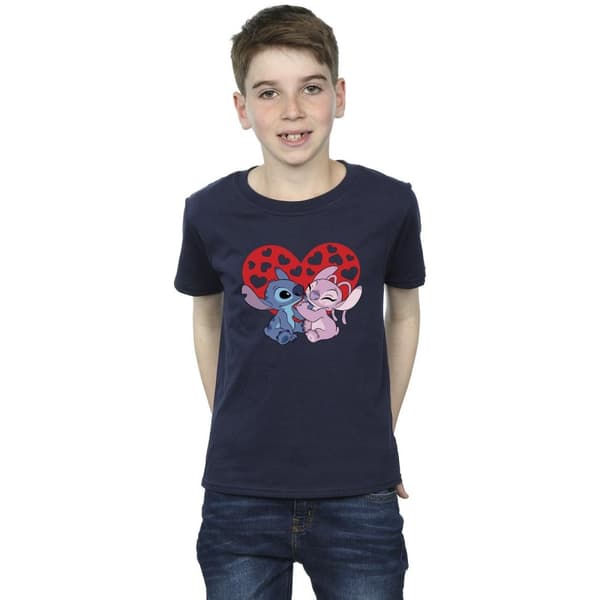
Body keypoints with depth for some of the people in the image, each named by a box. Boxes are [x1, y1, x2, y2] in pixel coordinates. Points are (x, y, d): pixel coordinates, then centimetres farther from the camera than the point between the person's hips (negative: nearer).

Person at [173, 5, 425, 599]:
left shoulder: (389, 204, -6)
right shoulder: (210, 212, -5)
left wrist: (380, 435, 9)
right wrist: (232, 436, 9)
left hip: (360, 496, 0)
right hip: (240, 500, 1)